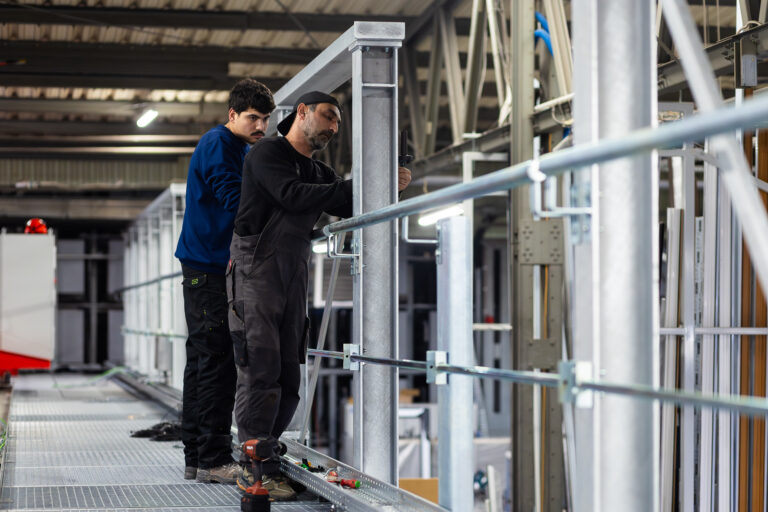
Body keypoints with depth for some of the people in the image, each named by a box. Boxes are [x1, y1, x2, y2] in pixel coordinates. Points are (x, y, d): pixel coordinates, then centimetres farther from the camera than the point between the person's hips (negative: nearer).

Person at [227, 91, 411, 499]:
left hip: (294, 275, 7)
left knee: (288, 377, 3)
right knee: (261, 371, -11)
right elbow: (291, 195, -17)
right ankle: (256, 470, -10)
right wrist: (355, 186, -21)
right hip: (257, 270, -7)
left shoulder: (319, 174, 21)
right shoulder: (268, 153, 0)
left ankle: (265, 460, 9)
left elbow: (350, 208, 8)